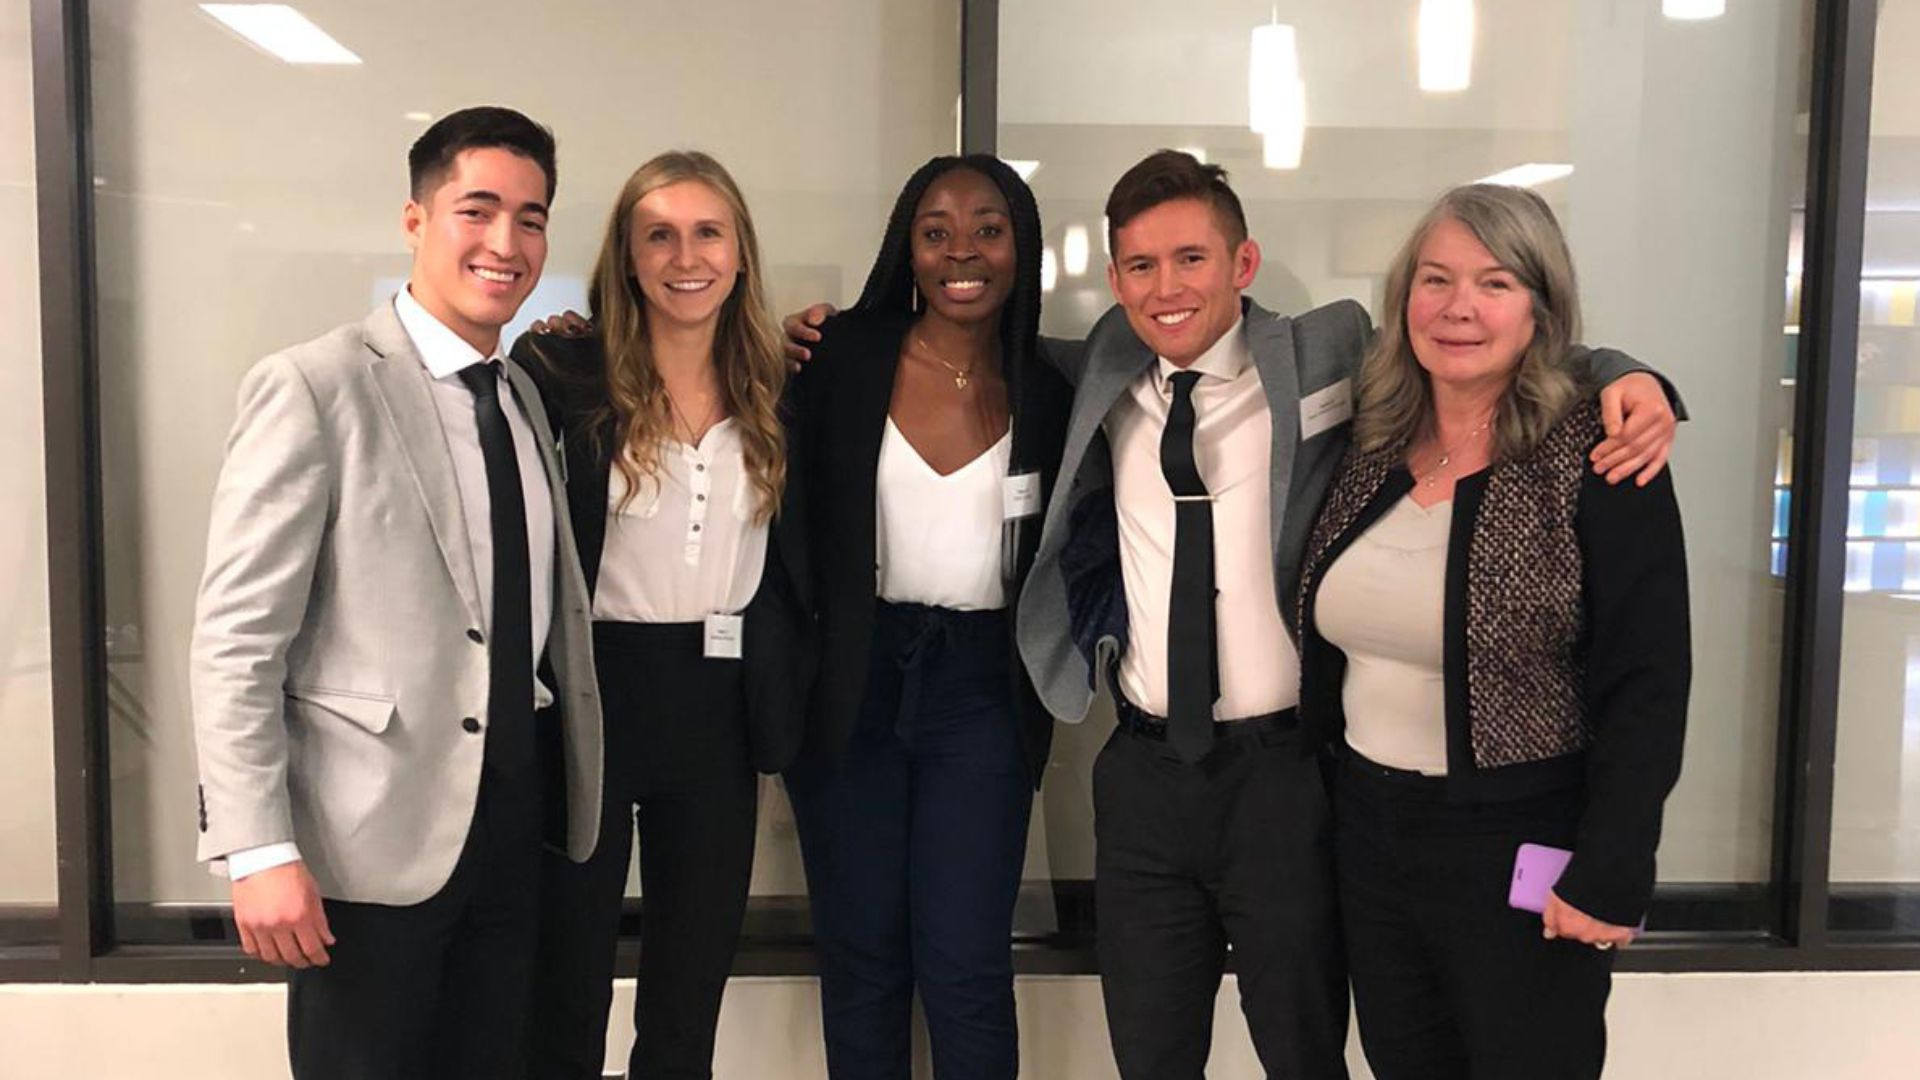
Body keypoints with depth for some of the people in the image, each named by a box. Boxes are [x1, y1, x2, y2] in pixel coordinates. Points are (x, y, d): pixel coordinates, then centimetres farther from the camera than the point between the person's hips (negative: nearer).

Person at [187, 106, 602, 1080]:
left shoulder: (524, 396, 12)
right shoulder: (313, 388, -10)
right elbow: (235, 640, -14)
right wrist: (259, 853, -18)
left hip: (517, 816, 7)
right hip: (374, 836, -6)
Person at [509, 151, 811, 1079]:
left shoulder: (775, 388, 6)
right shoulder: (562, 374, -8)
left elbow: (799, 557, 12)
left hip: (720, 705, 4)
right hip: (590, 693, -3)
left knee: (690, 1001, 16)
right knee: (564, 993, 10)